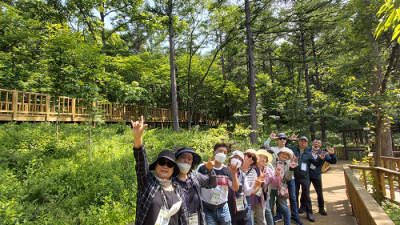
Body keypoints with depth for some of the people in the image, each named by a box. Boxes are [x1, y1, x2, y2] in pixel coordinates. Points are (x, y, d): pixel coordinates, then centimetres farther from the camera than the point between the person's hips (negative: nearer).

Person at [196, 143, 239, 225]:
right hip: (207, 209, -3)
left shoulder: (227, 170, 0)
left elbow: (236, 188, -5)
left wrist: (233, 173, -19)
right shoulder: (203, 168, -11)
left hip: (223, 208, 3)